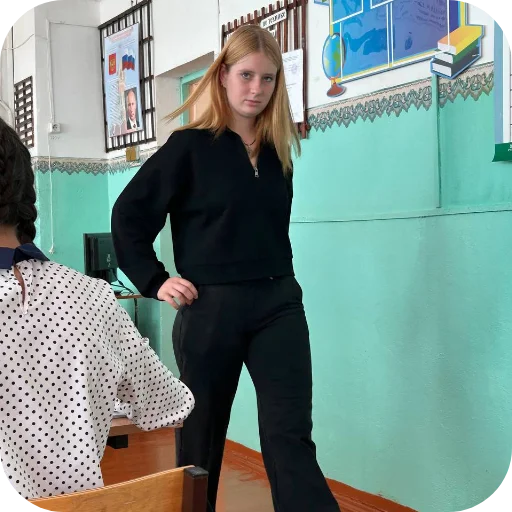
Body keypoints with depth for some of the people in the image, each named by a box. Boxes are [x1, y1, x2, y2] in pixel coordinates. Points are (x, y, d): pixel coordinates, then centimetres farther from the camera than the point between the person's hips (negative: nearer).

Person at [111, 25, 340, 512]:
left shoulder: (278, 149, 10)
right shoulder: (190, 146, -4)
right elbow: (128, 214, -2)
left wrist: (280, 282, 10)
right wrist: (154, 281, -8)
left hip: (278, 303, 3)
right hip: (210, 308, -3)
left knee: (290, 436, -3)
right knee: (200, 435, 12)